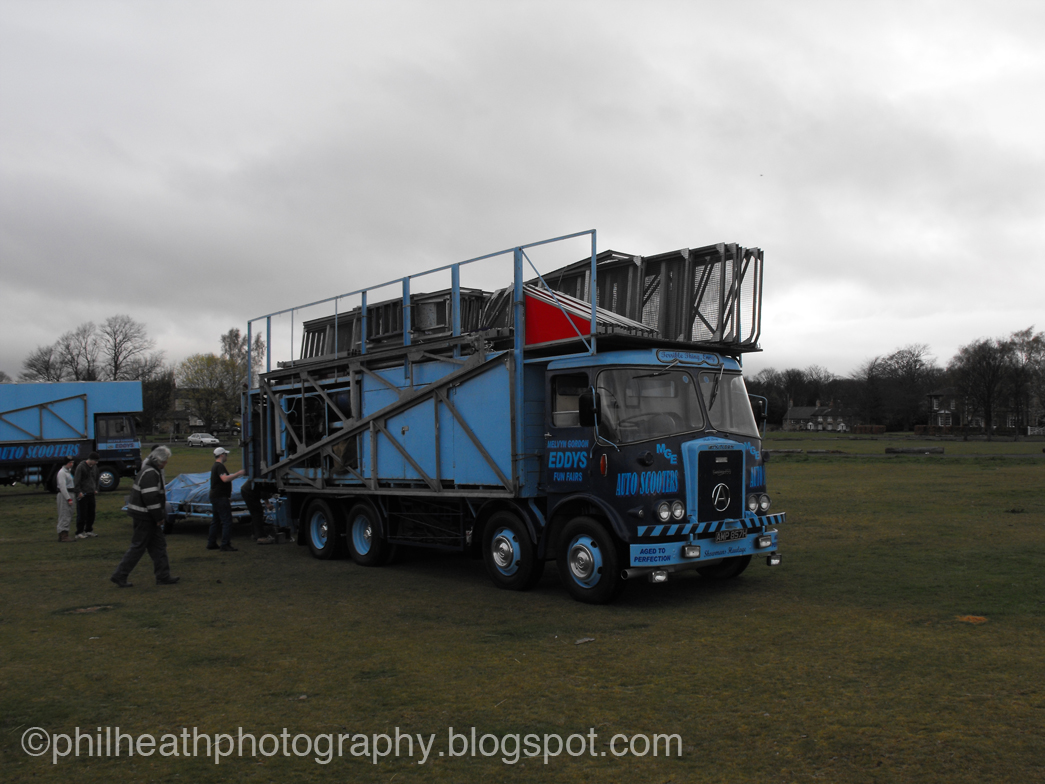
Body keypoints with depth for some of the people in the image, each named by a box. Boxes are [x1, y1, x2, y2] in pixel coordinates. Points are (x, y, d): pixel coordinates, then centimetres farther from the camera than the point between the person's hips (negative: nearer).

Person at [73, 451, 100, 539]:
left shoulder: (95, 466, 11)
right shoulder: (81, 467, -12)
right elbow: (76, 480, -14)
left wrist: (96, 489, 14)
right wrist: (79, 492, -18)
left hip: (91, 493, 7)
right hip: (82, 494, -7)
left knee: (91, 513, 11)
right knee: (82, 514, -5)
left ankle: (89, 530, 23)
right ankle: (79, 532, 1)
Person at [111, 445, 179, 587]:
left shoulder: (154, 472, 14)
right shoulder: (150, 474, -20)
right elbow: (151, 498, -25)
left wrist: (159, 516, 15)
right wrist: (159, 517, -17)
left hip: (149, 517, 10)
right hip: (145, 517, -10)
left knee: (159, 545, 12)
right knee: (138, 547, -2)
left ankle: (163, 577, 16)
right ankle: (120, 575, 6)